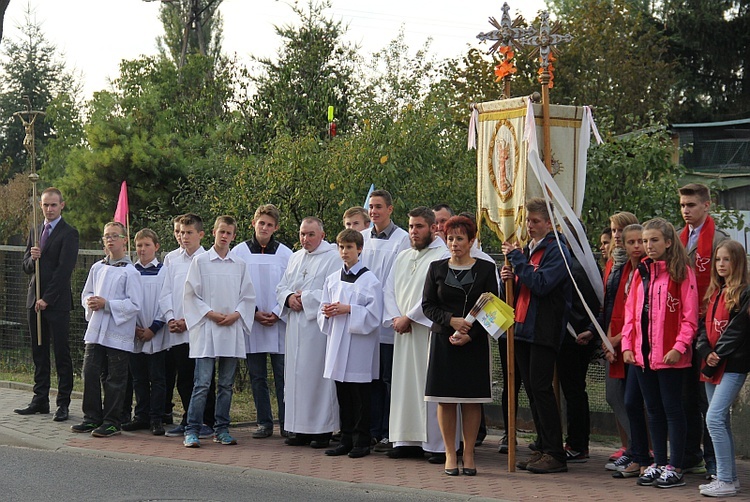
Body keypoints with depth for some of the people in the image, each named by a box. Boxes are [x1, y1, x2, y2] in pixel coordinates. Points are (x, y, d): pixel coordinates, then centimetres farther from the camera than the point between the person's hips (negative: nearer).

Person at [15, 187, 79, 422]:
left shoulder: (69, 234, -6)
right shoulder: (36, 231, 16)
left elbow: (64, 270, -13)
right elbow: (26, 267, 16)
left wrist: (47, 299, -15)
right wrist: (31, 259, -8)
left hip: (57, 302, -7)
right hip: (35, 300, 7)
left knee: (61, 353, -3)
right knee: (39, 353, 9)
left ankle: (63, 403, 1)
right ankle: (40, 400, 14)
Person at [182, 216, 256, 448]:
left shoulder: (239, 265, 10)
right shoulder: (200, 261, 2)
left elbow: (248, 296, 11)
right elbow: (190, 294, 0)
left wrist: (236, 314, -5)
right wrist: (209, 313, -10)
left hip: (232, 330, 3)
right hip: (206, 328, -3)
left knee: (226, 384, 7)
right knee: (202, 383, -7)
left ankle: (221, 429, 14)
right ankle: (192, 430, -5)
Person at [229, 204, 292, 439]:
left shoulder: (285, 253, 3)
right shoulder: (239, 252, 4)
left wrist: (277, 313, -8)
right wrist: (254, 313, -6)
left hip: (279, 322, -1)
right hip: (251, 323, 1)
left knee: (283, 375, -2)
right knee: (257, 377, 5)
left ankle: (286, 423, 3)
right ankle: (264, 423, 13)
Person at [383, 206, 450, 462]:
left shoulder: (443, 256, -6)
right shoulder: (403, 257, 18)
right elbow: (389, 289, 14)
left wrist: (409, 318, -13)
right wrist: (395, 318, -3)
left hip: (430, 329, -7)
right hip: (404, 330, 7)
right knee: (405, 385, 7)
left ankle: (439, 445, -4)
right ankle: (410, 441, 12)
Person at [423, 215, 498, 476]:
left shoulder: (485, 269, 3)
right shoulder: (436, 268, 7)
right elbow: (427, 306, 5)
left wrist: (469, 335, -11)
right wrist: (451, 320, -12)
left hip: (475, 342, -1)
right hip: (443, 340, 1)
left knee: (472, 399, 0)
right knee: (445, 399, 0)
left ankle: (469, 455, 8)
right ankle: (450, 454, 7)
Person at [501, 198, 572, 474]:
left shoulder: (556, 250, -8)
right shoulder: (527, 249, 18)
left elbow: (541, 284, -21)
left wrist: (516, 257, -16)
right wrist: (509, 277, 1)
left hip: (544, 331, -8)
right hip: (523, 328, 8)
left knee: (540, 388, -10)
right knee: (532, 390, 8)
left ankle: (555, 454, -6)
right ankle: (543, 449, 14)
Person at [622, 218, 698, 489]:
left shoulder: (682, 272, -5)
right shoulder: (642, 272, 13)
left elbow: (689, 316, -9)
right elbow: (630, 311, 13)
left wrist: (679, 346, -17)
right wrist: (627, 344, 4)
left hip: (669, 355, -6)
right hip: (642, 353, 6)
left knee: (671, 408, -1)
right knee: (654, 410, 12)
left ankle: (675, 468, 3)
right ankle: (658, 464, 19)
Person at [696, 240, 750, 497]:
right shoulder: (714, 293, 15)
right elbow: (704, 326, 10)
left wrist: (716, 359, -14)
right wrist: (706, 353, -8)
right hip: (712, 366, 8)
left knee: (714, 418, -16)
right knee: (722, 420, 11)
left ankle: (725, 481, -13)